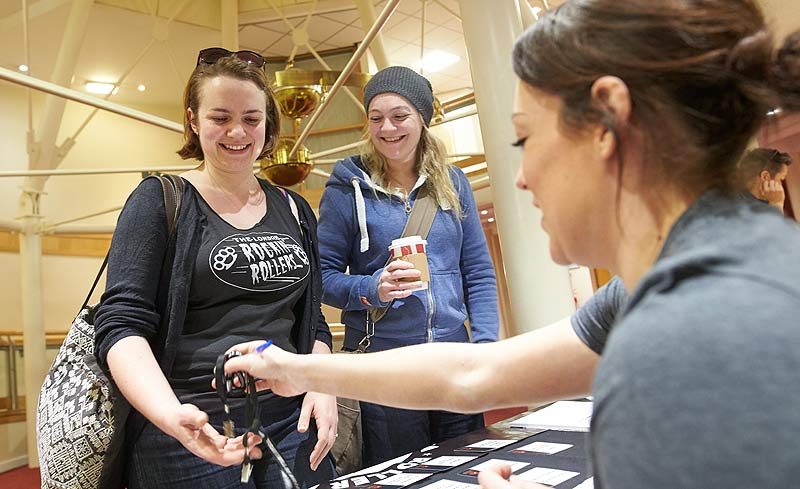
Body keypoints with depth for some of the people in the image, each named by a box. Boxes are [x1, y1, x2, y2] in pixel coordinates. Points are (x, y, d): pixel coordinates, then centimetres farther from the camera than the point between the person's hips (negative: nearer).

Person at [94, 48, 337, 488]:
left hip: (292, 423, 4)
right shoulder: (160, 201, -3)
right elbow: (122, 324, -11)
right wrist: (169, 414, -27)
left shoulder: (294, 211, 9)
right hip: (192, 433, -4)